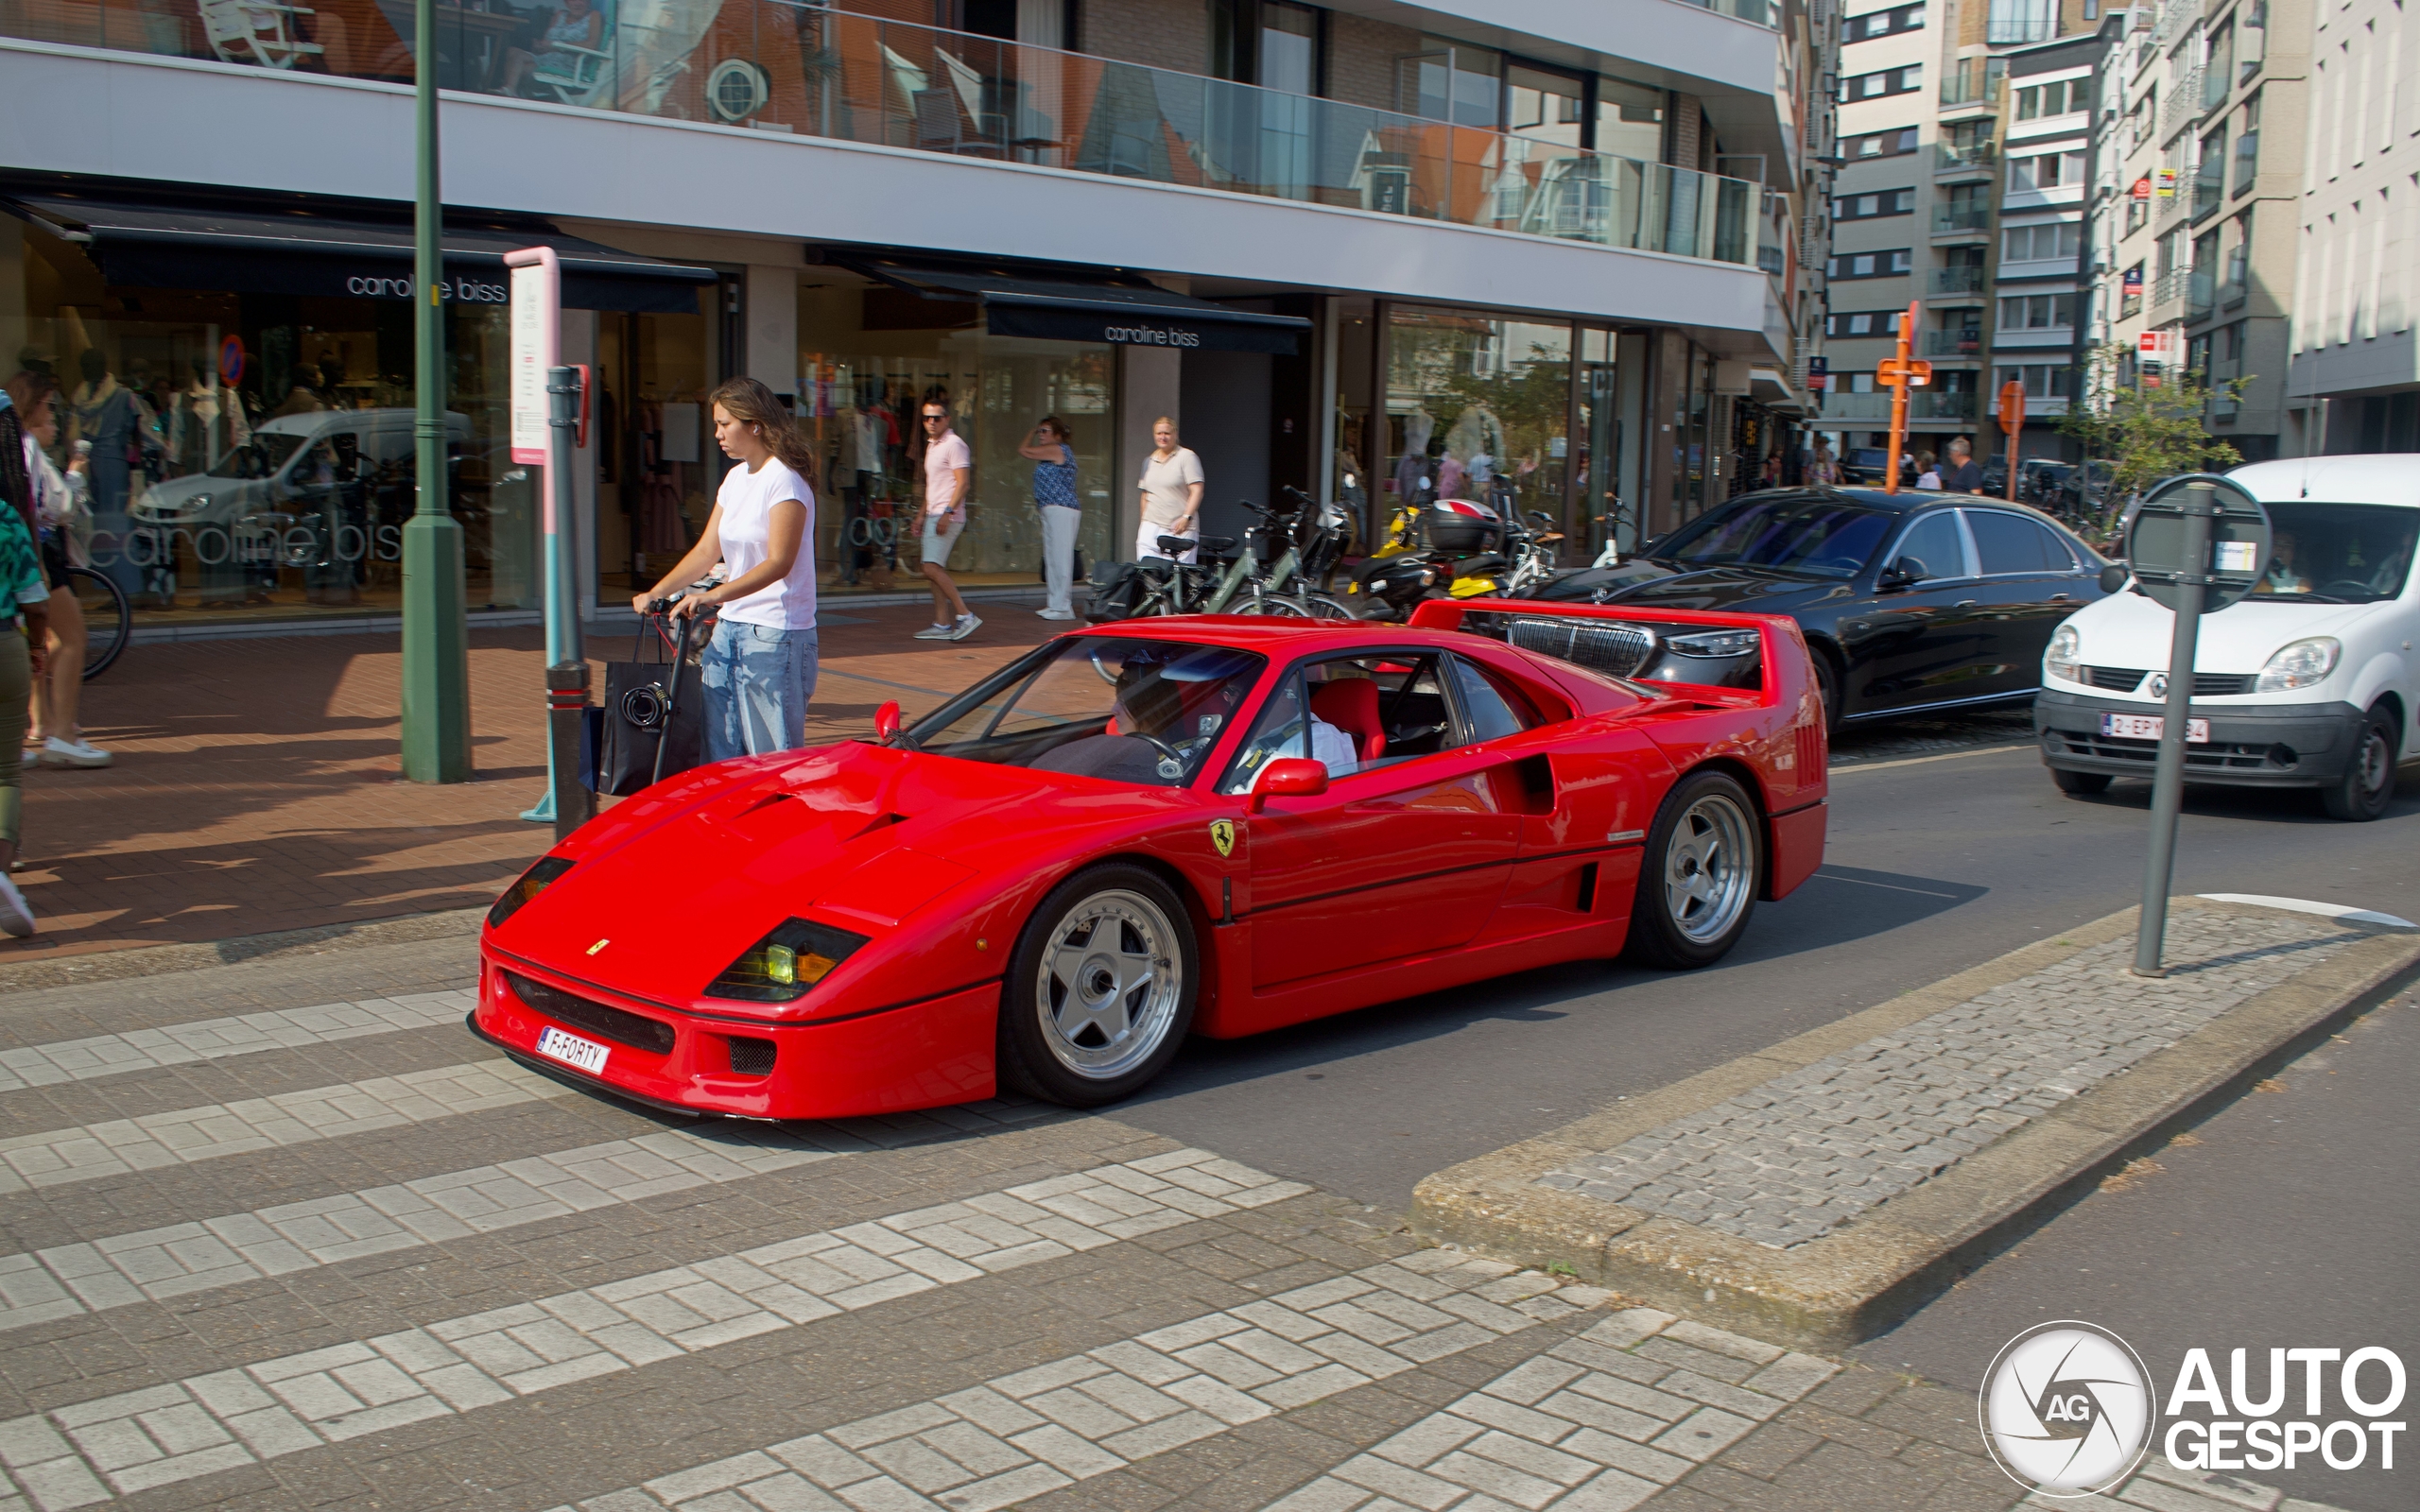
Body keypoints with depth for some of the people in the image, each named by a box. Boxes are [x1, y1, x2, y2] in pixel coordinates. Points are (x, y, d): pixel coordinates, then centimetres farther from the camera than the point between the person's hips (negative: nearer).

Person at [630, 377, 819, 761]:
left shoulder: (784, 482, -13)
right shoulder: (735, 479, 13)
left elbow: (779, 562, -23)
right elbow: (707, 550, 15)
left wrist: (714, 595, -32)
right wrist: (656, 592, 3)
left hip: (776, 636, -8)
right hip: (730, 630, 8)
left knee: (773, 758, -4)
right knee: (719, 753, 7)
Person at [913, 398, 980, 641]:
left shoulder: (954, 444, -10)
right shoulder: (932, 445, 19)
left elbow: (963, 483, -17)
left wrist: (947, 512, -24)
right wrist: (922, 515, 25)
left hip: (948, 517, -10)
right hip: (934, 516, 10)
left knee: (932, 568, -17)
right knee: (936, 570, 8)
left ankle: (965, 616, -15)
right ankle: (942, 624, 11)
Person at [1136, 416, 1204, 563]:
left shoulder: (1187, 457, -2)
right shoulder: (1149, 461, 17)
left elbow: (1197, 490, -9)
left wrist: (1186, 517, -20)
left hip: (1180, 529, -5)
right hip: (1151, 527, 5)